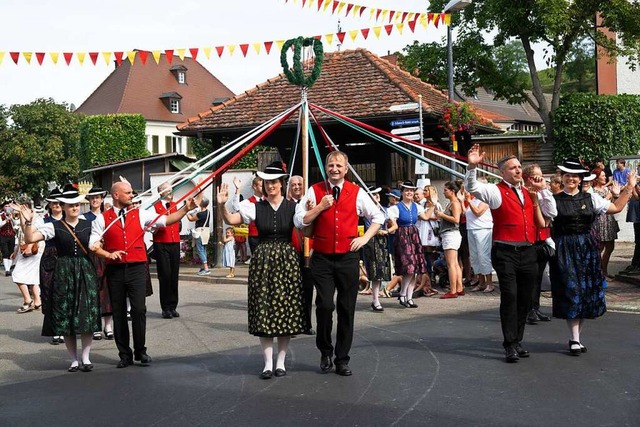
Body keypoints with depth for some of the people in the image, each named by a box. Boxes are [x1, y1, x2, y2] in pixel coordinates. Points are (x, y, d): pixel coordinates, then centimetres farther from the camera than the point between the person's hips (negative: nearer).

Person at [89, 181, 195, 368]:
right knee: (118, 312, 6)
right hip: (115, 270, 0)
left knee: (139, 309, -7)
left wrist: (186, 208, -6)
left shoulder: (140, 214, 8)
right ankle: (125, 354, 17)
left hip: (137, 268, 0)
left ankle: (141, 351, 8)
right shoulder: (102, 219, 4)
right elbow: (93, 244, 1)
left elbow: (167, 220, 4)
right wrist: (108, 254, -16)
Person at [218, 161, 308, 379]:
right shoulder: (256, 207, 2)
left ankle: (281, 361, 16)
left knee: (286, 309, 3)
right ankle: (268, 363, 10)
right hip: (262, 260, 0)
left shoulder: (292, 207, 1)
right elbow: (231, 220, -3)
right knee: (264, 310, 1)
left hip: (287, 260, 0)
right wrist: (222, 205, -20)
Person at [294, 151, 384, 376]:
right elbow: (299, 220, -1)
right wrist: (320, 207, -10)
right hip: (322, 258, -1)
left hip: (348, 257, 1)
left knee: (347, 309, 4)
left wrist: (365, 238, 4)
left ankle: (342, 359, 16)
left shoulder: (357, 192, 6)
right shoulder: (315, 191, 4)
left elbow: (378, 216, 16)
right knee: (324, 305, -11)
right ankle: (325, 351, 14)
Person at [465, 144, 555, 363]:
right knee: (509, 297, -10)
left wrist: (542, 189, 10)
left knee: (525, 299, 9)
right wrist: (472, 166, -31)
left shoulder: (528, 193, 16)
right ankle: (510, 345, -4)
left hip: (528, 252, 6)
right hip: (505, 252, -6)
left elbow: (551, 213, 17)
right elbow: (472, 187, -16)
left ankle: (517, 341, 20)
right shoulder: (496, 191, 0)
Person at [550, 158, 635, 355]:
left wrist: (629, 188, 7)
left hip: (587, 249, 4)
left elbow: (616, 207, 11)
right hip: (564, 249, -4)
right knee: (571, 291, -6)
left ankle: (577, 337, 17)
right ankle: (574, 340, 0)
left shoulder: (590, 198, 8)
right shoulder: (554, 200, -1)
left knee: (587, 292, 5)